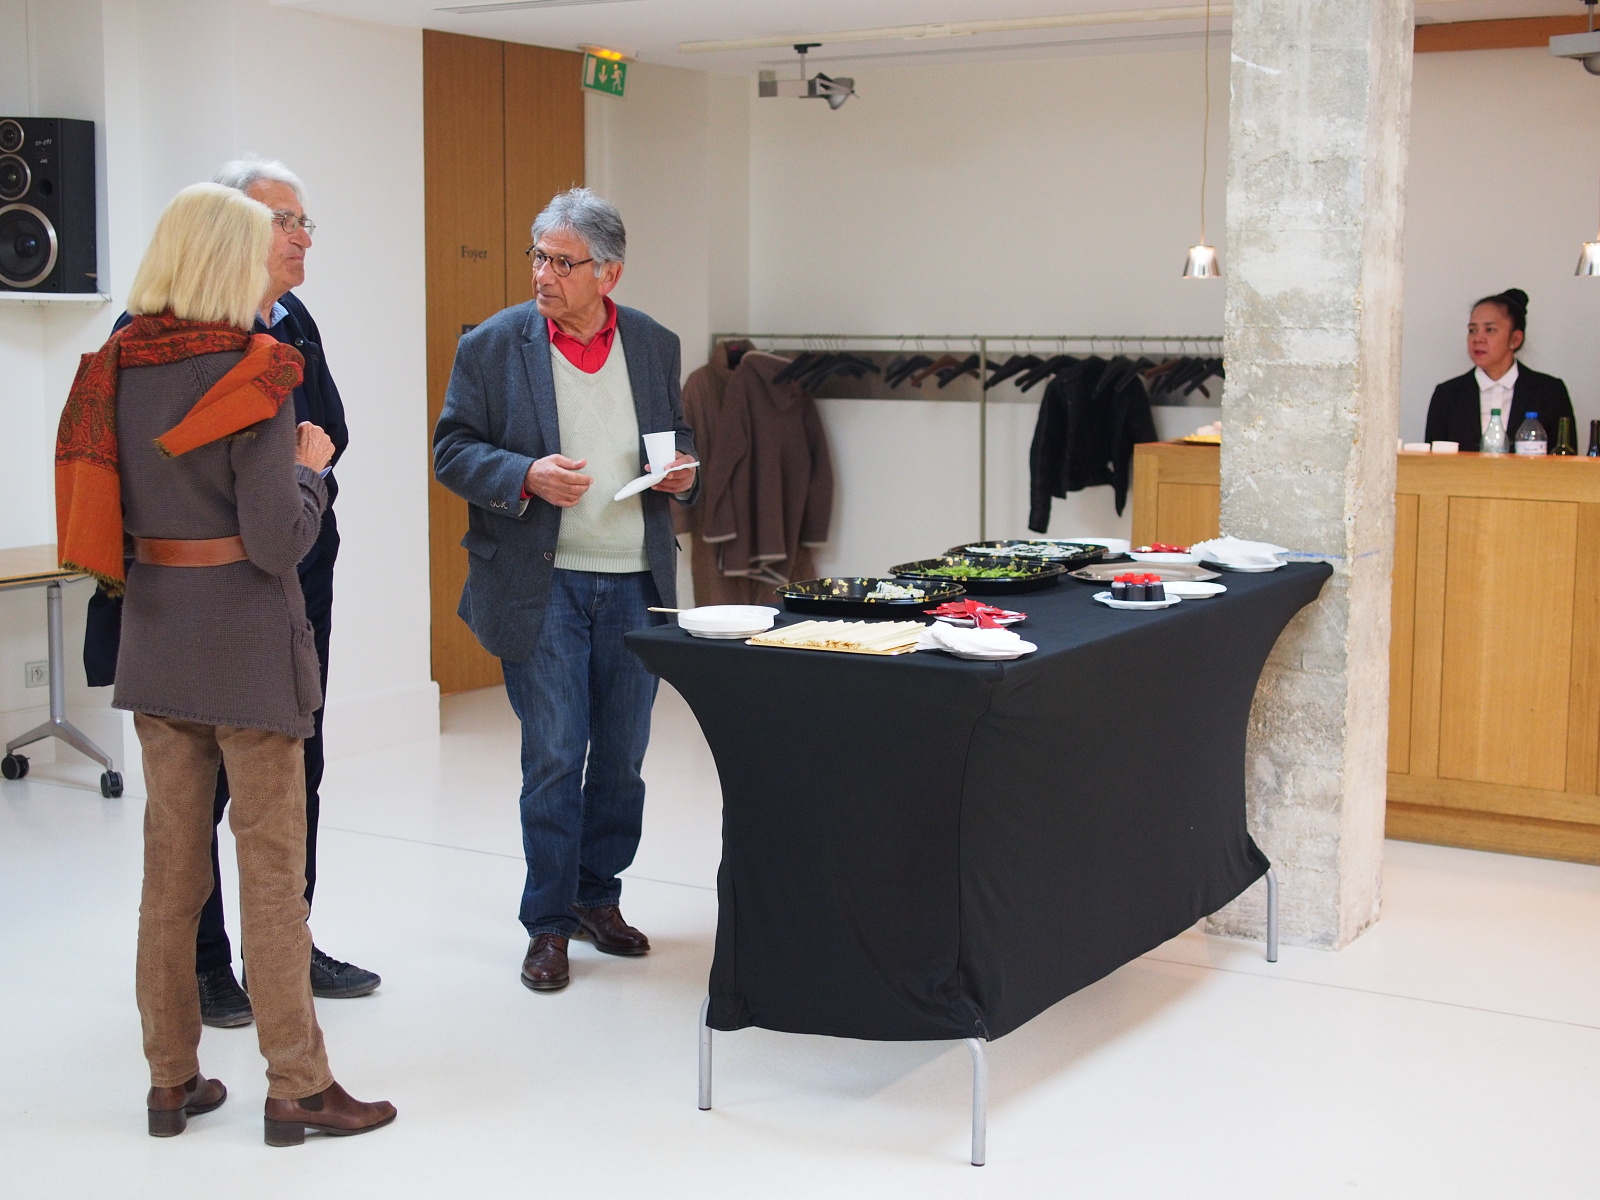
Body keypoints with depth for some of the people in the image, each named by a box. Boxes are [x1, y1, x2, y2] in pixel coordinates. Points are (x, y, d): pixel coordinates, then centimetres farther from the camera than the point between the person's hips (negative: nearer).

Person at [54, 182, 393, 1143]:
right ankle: (297, 1087, 11)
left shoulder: (117, 366, 3)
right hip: (247, 637, -6)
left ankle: (173, 1079, 22)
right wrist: (312, 468, -2)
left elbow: (105, 512, 9)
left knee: (172, 862, 13)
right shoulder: (251, 375, -15)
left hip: (156, 631, 6)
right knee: (272, 865, 3)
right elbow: (278, 541, -18)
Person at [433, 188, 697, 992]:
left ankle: (597, 896, 29)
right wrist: (526, 476, -20)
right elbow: (453, 451, -3)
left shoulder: (655, 345, 7)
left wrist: (682, 472, -4)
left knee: (622, 757, 11)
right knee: (554, 758, -1)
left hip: (635, 585, 4)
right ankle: (548, 923, 12)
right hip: (542, 585, -3)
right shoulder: (493, 345, -3)